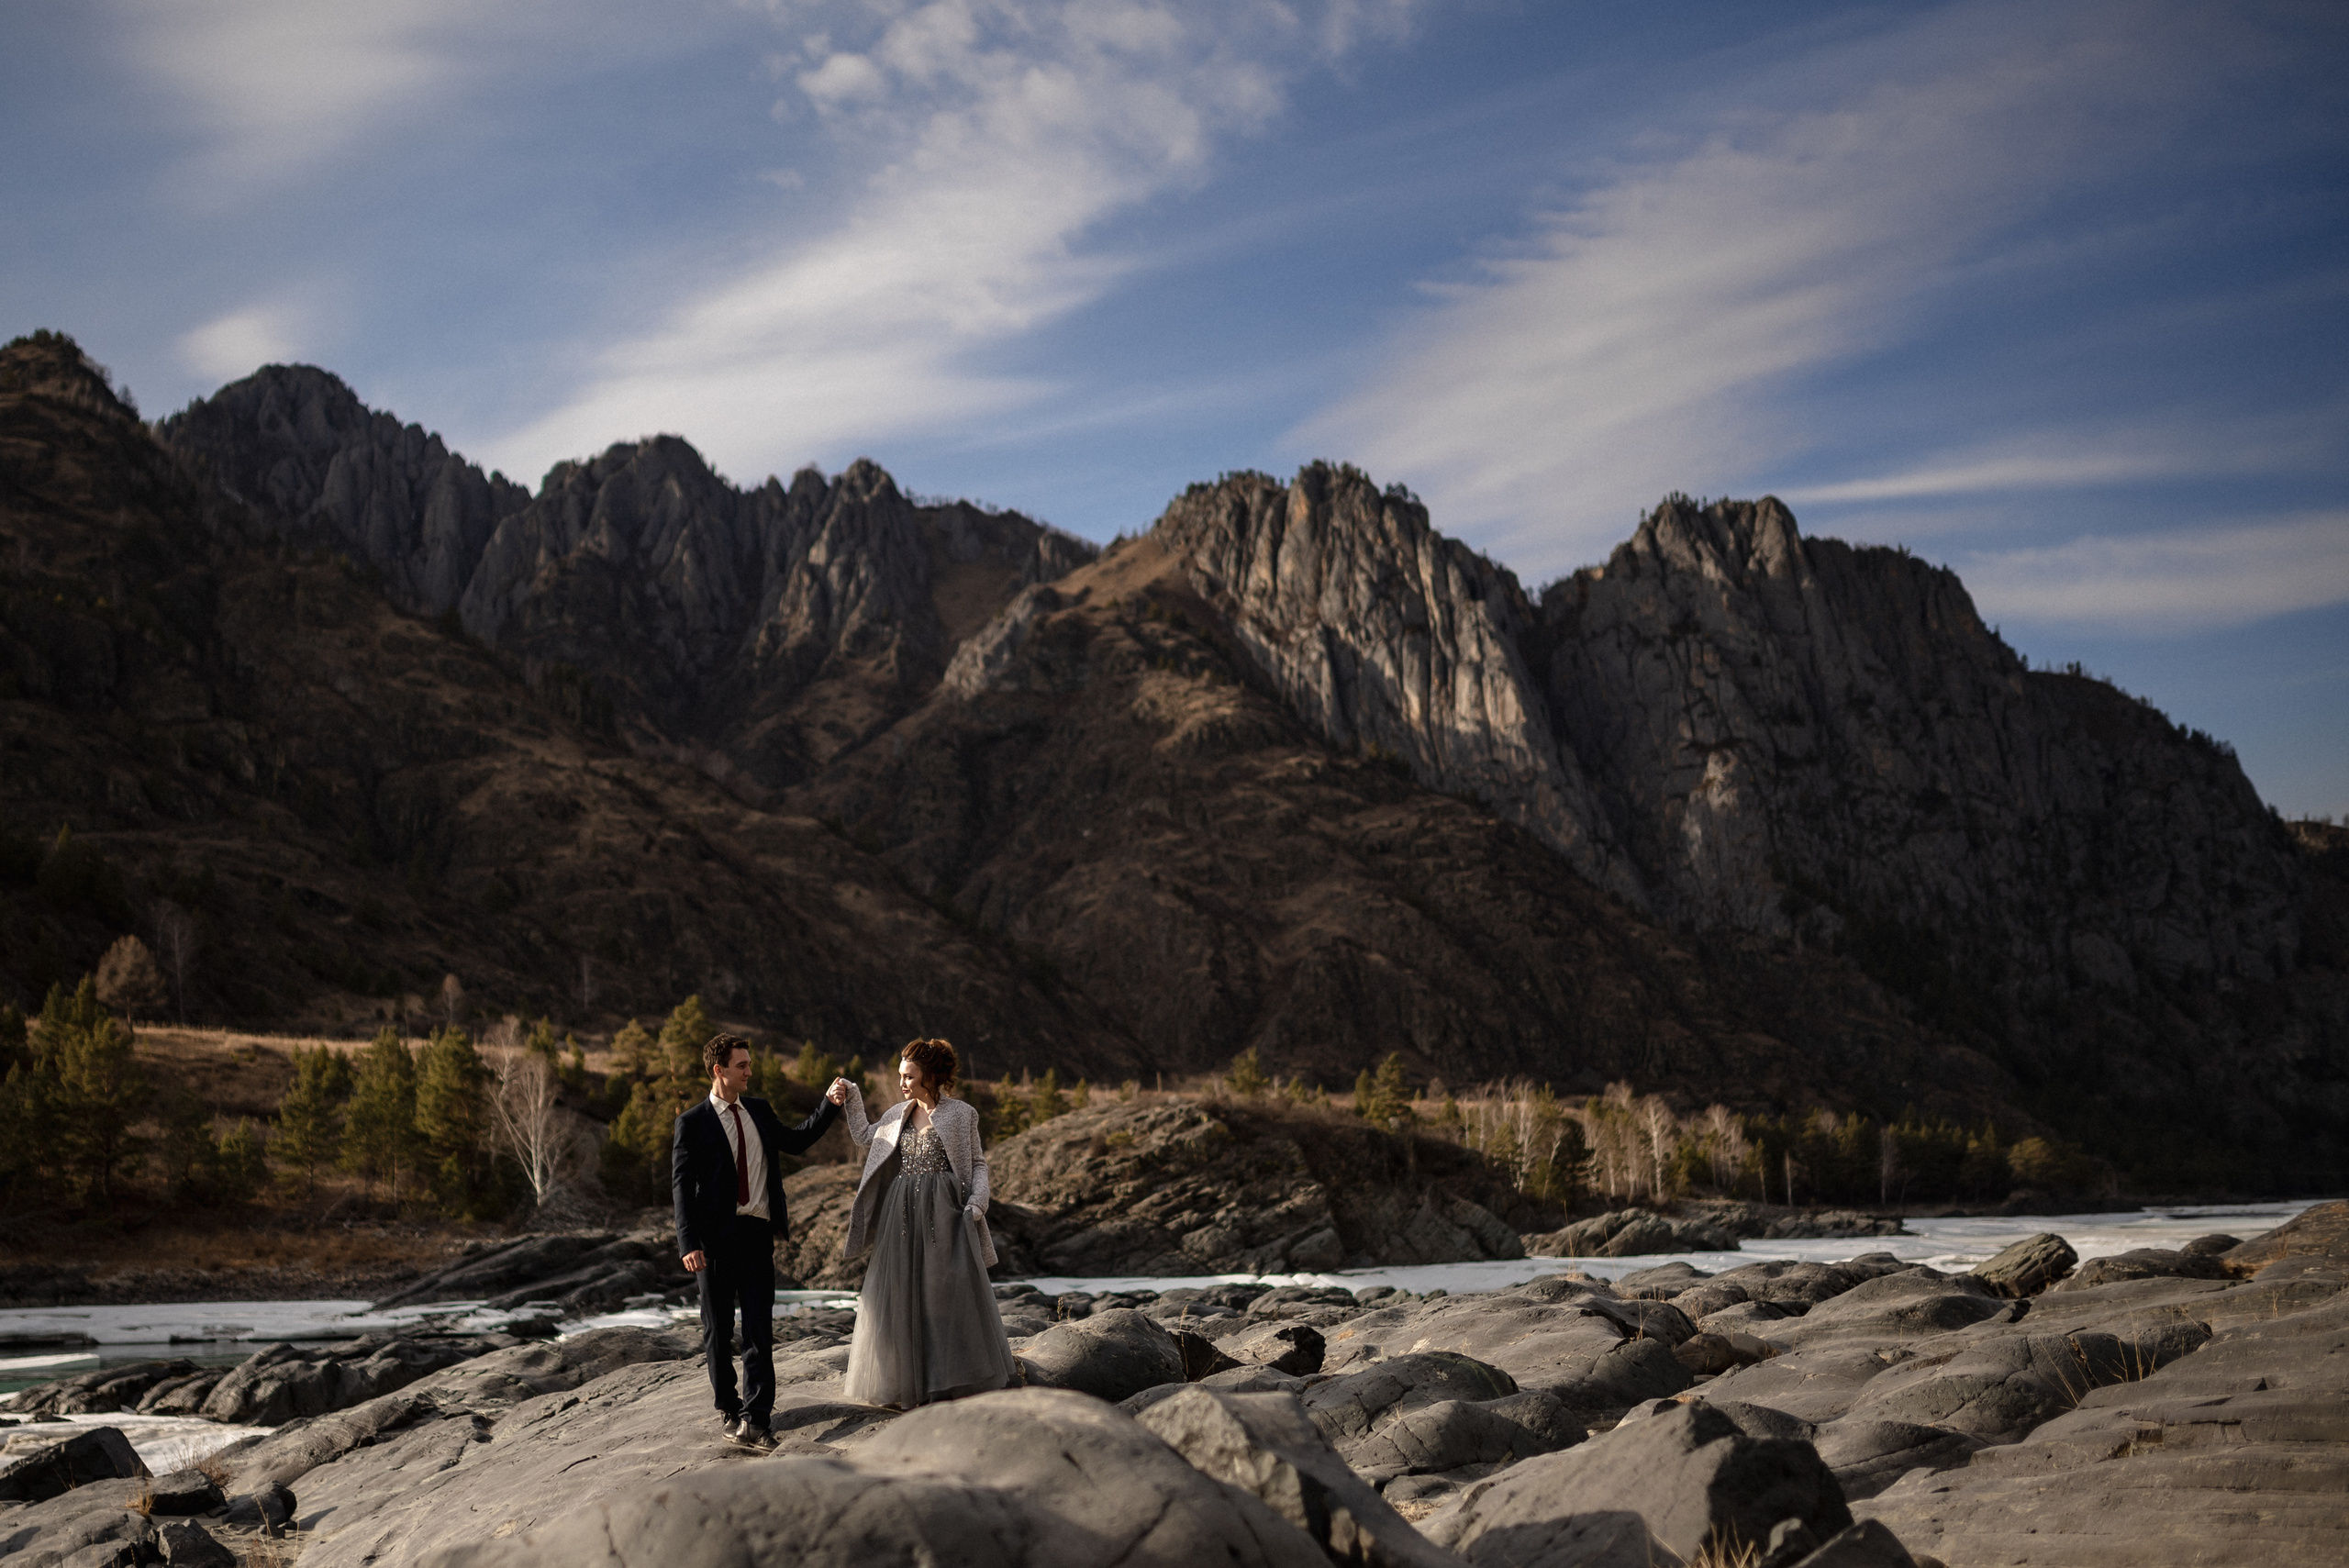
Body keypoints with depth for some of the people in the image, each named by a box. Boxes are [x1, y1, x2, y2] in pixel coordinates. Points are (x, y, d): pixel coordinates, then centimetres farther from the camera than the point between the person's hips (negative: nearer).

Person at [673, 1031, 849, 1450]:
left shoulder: (759, 1111, 12)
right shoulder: (692, 1123, -2)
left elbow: (796, 1141, 27)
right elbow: (681, 1185, -6)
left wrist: (829, 1105, 15)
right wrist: (689, 1243, -15)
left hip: (758, 1234, 3)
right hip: (716, 1237, -3)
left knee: (759, 1330, -4)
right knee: (718, 1329, 7)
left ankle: (755, 1419, -5)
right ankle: (728, 1407, 23)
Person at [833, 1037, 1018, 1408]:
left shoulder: (961, 1114, 0)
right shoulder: (899, 1114, 13)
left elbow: (978, 1163, 3)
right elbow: (865, 1137, 27)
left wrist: (977, 1200, -11)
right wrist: (851, 1100, 16)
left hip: (944, 1211, -5)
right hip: (903, 1211, 5)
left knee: (951, 1291, -5)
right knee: (903, 1293, 3)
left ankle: (961, 1382, 2)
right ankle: (909, 1382, 9)